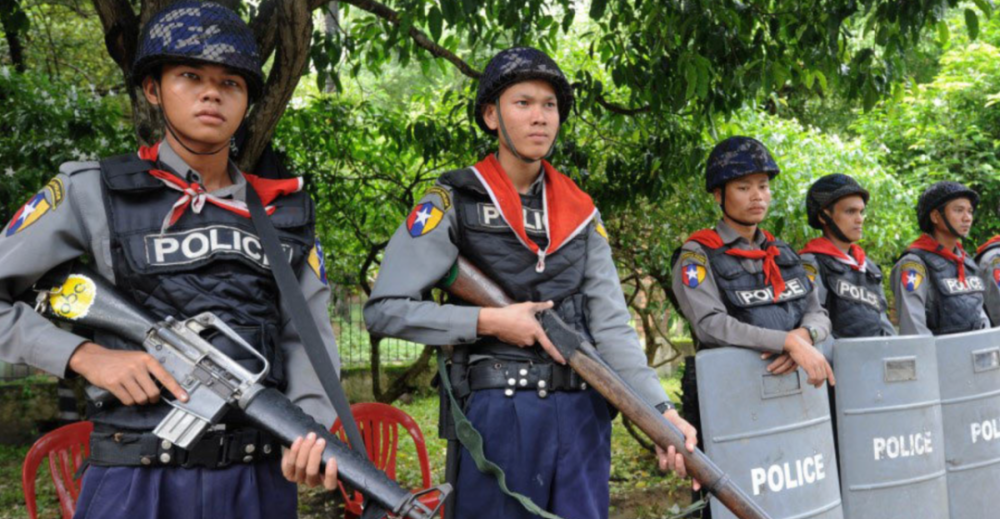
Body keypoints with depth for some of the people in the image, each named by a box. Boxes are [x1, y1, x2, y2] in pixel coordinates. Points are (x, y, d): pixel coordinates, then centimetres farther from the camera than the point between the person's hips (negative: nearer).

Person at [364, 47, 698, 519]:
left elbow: (612, 325, 2)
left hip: (583, 411, 4)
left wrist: (661, 409, -11)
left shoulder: (580, 211, 9)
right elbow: (384, 310, -8)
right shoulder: (454, 203, -3)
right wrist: (490, 321, -13)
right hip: (498, 410, -4)